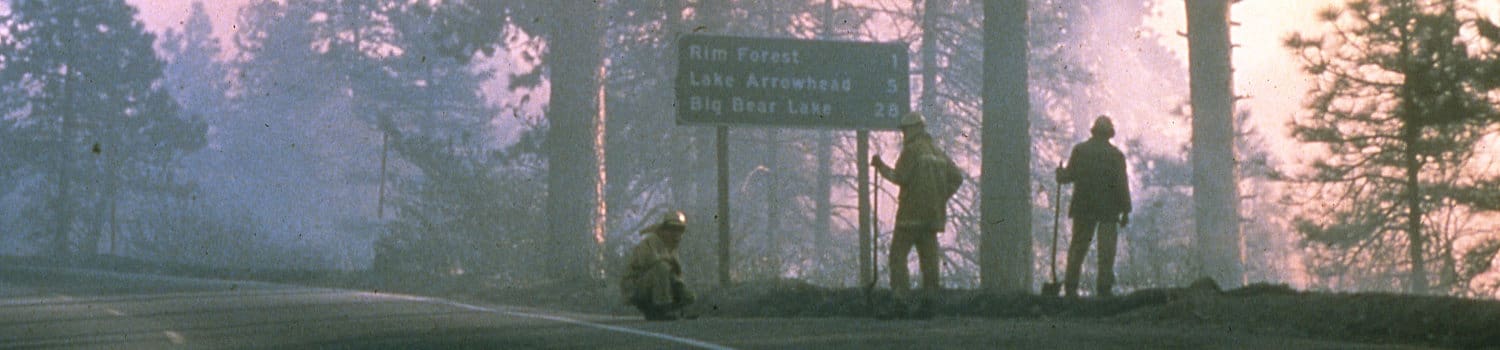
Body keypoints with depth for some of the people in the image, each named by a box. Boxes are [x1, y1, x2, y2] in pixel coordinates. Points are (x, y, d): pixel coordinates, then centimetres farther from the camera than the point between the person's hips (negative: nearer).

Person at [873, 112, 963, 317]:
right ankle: (928, 301, 2)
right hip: (933, 214, 7)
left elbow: (899, 177, -15)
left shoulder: (912, 150, -8)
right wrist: (942, 198, 14)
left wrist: (880, 166, -2)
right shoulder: (937, 152, 17)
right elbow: (956, 177, 16)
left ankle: (901, 300, -14)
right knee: (929, 257, 7)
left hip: (912, 212, -7)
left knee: (898, 255, -5)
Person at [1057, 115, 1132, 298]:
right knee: (1106, 248, 2)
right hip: (1108, 209, -2)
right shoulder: (1116, 155, -3)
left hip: (1083, 208, 2)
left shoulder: (1079, 150, -1)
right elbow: (1122, 185, -4)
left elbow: (1069, 175, -2)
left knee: (1078, 247, 9)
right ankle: (1104, 288, -3)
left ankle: (1070, 287, 6)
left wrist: (1060, 173, 20)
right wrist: (1125, 211, 0)